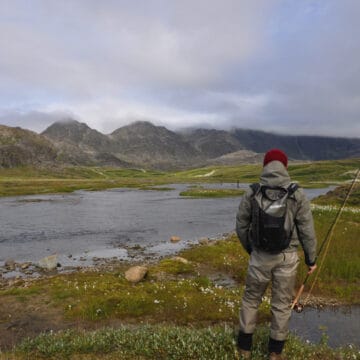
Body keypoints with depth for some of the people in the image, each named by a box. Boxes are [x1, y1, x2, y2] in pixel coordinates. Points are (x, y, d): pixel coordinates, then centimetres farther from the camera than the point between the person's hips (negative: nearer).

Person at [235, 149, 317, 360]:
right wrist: (311, 258, 7)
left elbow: (241, 226, 0)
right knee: (282, 304, 16)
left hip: (260, 256, 1)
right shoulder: (297, 194, -11)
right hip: (287, 257, 0)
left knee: (251, 299, 19)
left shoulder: (252, 193, -8)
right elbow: (307, 230, -6)